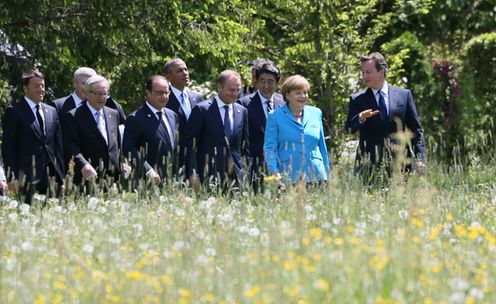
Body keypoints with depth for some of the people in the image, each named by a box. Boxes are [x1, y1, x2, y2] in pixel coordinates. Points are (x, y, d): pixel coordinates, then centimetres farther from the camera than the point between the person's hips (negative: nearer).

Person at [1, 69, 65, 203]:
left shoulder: (51, 111, 17)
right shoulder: (14, 112, 0)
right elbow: (8, 147, -4)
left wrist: (61, 178, 13)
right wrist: (12, 177, -11)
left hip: (50, 178, 5)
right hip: (26, 178, -5)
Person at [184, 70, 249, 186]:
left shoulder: (242, 111, 12)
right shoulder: (202, 109, -3)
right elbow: (190, 145, -4)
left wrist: (246, 173, 10)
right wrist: (193, 175, -10)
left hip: (235, 176, 4)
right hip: (209, 175, -4)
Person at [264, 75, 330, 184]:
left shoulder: (316, 113, 13)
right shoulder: (275, 116, 3)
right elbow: (270, 147, 0)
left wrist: (327, 172, 15)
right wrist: (274, 171, -14)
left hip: (315, 175, 3)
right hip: (288, 178, -3)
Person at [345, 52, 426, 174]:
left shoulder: (404, 95, 9)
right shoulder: (357, 100, 8)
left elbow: (416, 130, 10)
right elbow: (350, 128, -5)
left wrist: (420, 159, -1)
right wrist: (361, 118, -27)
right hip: (369, 165, 0)